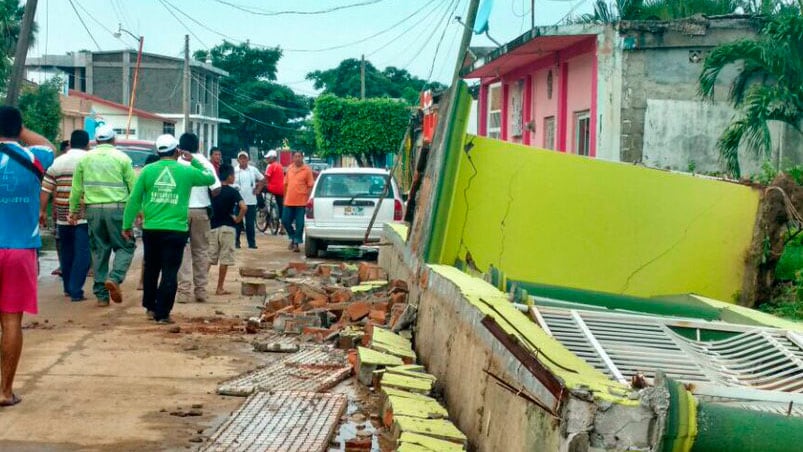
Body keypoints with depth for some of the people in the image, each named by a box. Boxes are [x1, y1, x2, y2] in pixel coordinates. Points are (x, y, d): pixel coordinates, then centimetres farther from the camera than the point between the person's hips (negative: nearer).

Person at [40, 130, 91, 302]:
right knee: (82, 253, -3)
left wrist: (42, 211, 12)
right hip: (84, 215, -4)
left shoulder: (57, 162, 8)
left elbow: (45, 189, 5)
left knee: (66, 251, 17)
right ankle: (76, 290, -9)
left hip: (63, 215, 4)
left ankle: (68, 287, 26)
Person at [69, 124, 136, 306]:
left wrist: (73, 210, 17)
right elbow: (133, 186, -1)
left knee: (99, 251, 9)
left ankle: (101, 295, 10)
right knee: (125, 246, 8)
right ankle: (115, 278, -17)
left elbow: (76, 188, 10)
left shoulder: (86, 158, 9)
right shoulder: (122, 158, 1)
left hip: (93, 209, 3)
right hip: (117, 208, -3)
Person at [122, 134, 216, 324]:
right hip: (176, 230, -2)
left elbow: (134, 199, 1)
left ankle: (150, 306, 30)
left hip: (151, 229, 3)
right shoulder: (187, 172, -2)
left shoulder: (148, 170, 0)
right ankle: (162, 313, -1)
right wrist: (194, 161, 19)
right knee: (170, 272, 1)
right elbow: (210, 178, 15)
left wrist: (127, 225, 7)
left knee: (151, 269, 19)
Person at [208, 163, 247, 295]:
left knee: (209, 258, 8)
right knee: (225, 259, 2)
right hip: (227, 228, -4)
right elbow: (244, 207, -21)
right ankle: (219, 288, 4)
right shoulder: (233, 192, -8)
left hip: (213, 227, 4)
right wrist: (238, 219, -7)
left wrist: (213, 217, 13)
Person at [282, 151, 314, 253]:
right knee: (285, 221, 7)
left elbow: (310, 186, -4)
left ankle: (296, 243, 6)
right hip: (289, 202, 5)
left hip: (301, 202, -5)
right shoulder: (289, 168, 10)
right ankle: (293, 238, 27)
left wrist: (308, 200, -9)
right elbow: (286, 184, 16)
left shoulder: (307, 170, -4)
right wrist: (285, 198, 13)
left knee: (299, 224, -2)